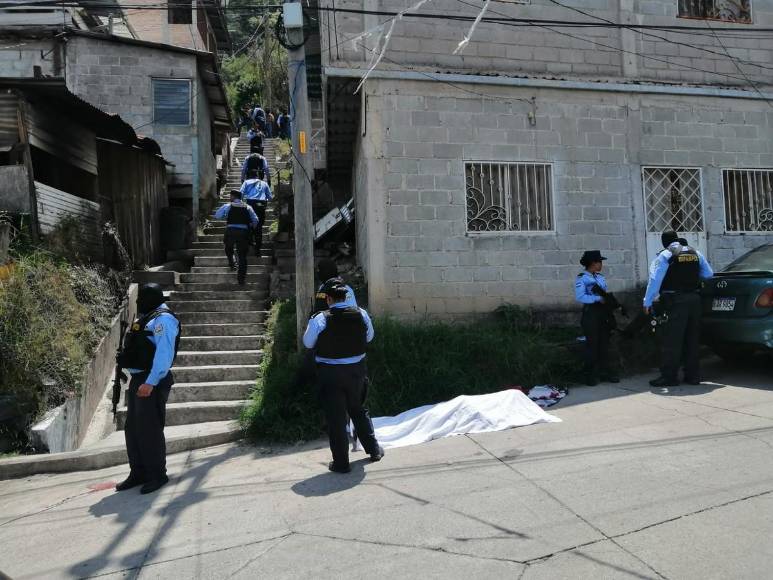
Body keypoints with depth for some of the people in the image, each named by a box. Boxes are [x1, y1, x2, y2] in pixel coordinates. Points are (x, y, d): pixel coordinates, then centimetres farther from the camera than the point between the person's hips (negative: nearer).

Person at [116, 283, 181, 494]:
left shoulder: (163, 319, -11)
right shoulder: (146, 318, 18)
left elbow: (164, 354, -20)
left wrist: (150, 382, -25)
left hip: (152, 383, -10)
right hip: (137, 380, 10)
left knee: (150, 430, -4)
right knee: (132, 429, 14)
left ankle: (157, 475, 9)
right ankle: (138, 473, 25)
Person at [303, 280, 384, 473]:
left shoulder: (320, 319, -16)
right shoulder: (361, 314, -5)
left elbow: (308, 343, -1)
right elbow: (369, 337, 10)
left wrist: (310, 324, 13)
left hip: (330, 373, -4)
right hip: (356, 369, 4)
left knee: (336, 417, 6)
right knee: (358, 410, 23)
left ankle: (341, 463, 13)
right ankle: (374, 449, 33)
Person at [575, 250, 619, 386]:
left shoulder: (600, 277, 15)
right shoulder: (582, 278, -8)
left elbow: (605, 294, 17)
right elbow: (580, 297, -18)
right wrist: (598, 298, -22)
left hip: (604, 312, 7)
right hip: (591, 313, -7)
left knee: (604, 343, 11)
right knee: (592, 344, -3)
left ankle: (605, 372, 19)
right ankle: (591, 376, 4)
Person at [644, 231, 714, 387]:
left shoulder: (665, 255, -6)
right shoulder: (695, 253, 11)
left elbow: (655, 279, -11)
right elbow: (709, 274, 17)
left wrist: (648, 302, -8)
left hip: (675, 301, -6)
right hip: (694, 299, 6)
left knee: (672, 341, -4)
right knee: (692, 339, 12)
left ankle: (669, 377, -2)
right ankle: (693, 375, 18)